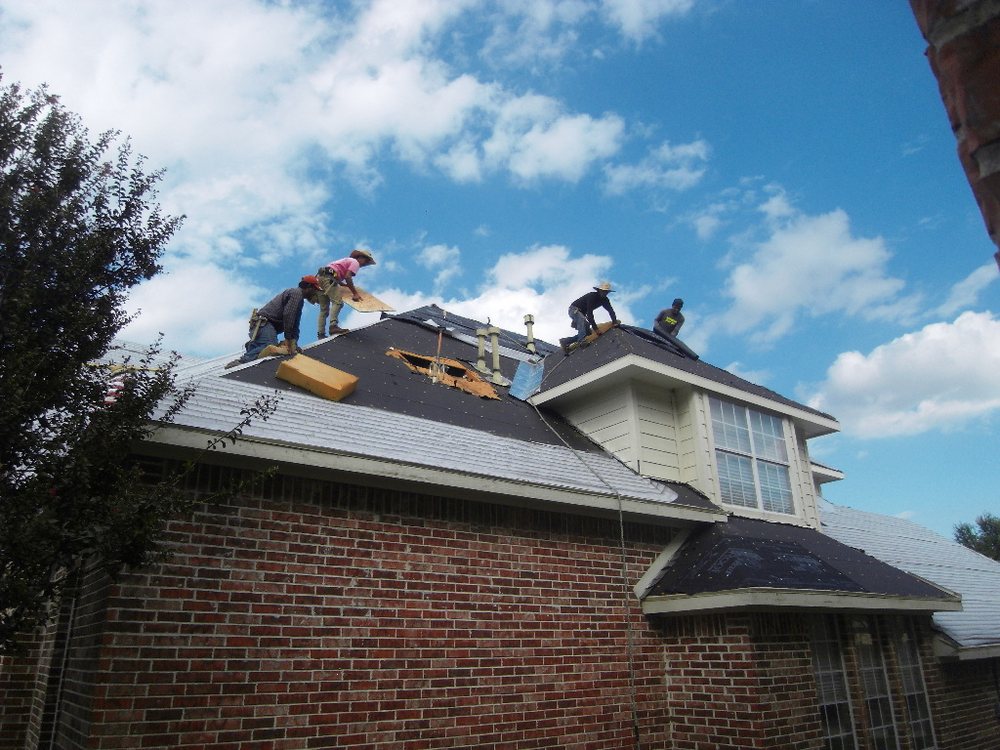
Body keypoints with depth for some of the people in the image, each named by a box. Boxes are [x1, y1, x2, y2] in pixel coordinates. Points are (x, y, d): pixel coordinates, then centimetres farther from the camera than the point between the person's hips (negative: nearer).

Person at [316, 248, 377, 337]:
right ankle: (333, 326, -34)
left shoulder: (348, 260, 28)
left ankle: (321, 334, 8)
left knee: (324, 309, 10)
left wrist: (346, 285, 36)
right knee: (338, 302, -20)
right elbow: (347, 277, -16)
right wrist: (355, 293, -17)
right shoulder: (355, 262, -1)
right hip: (328, 278, -10)